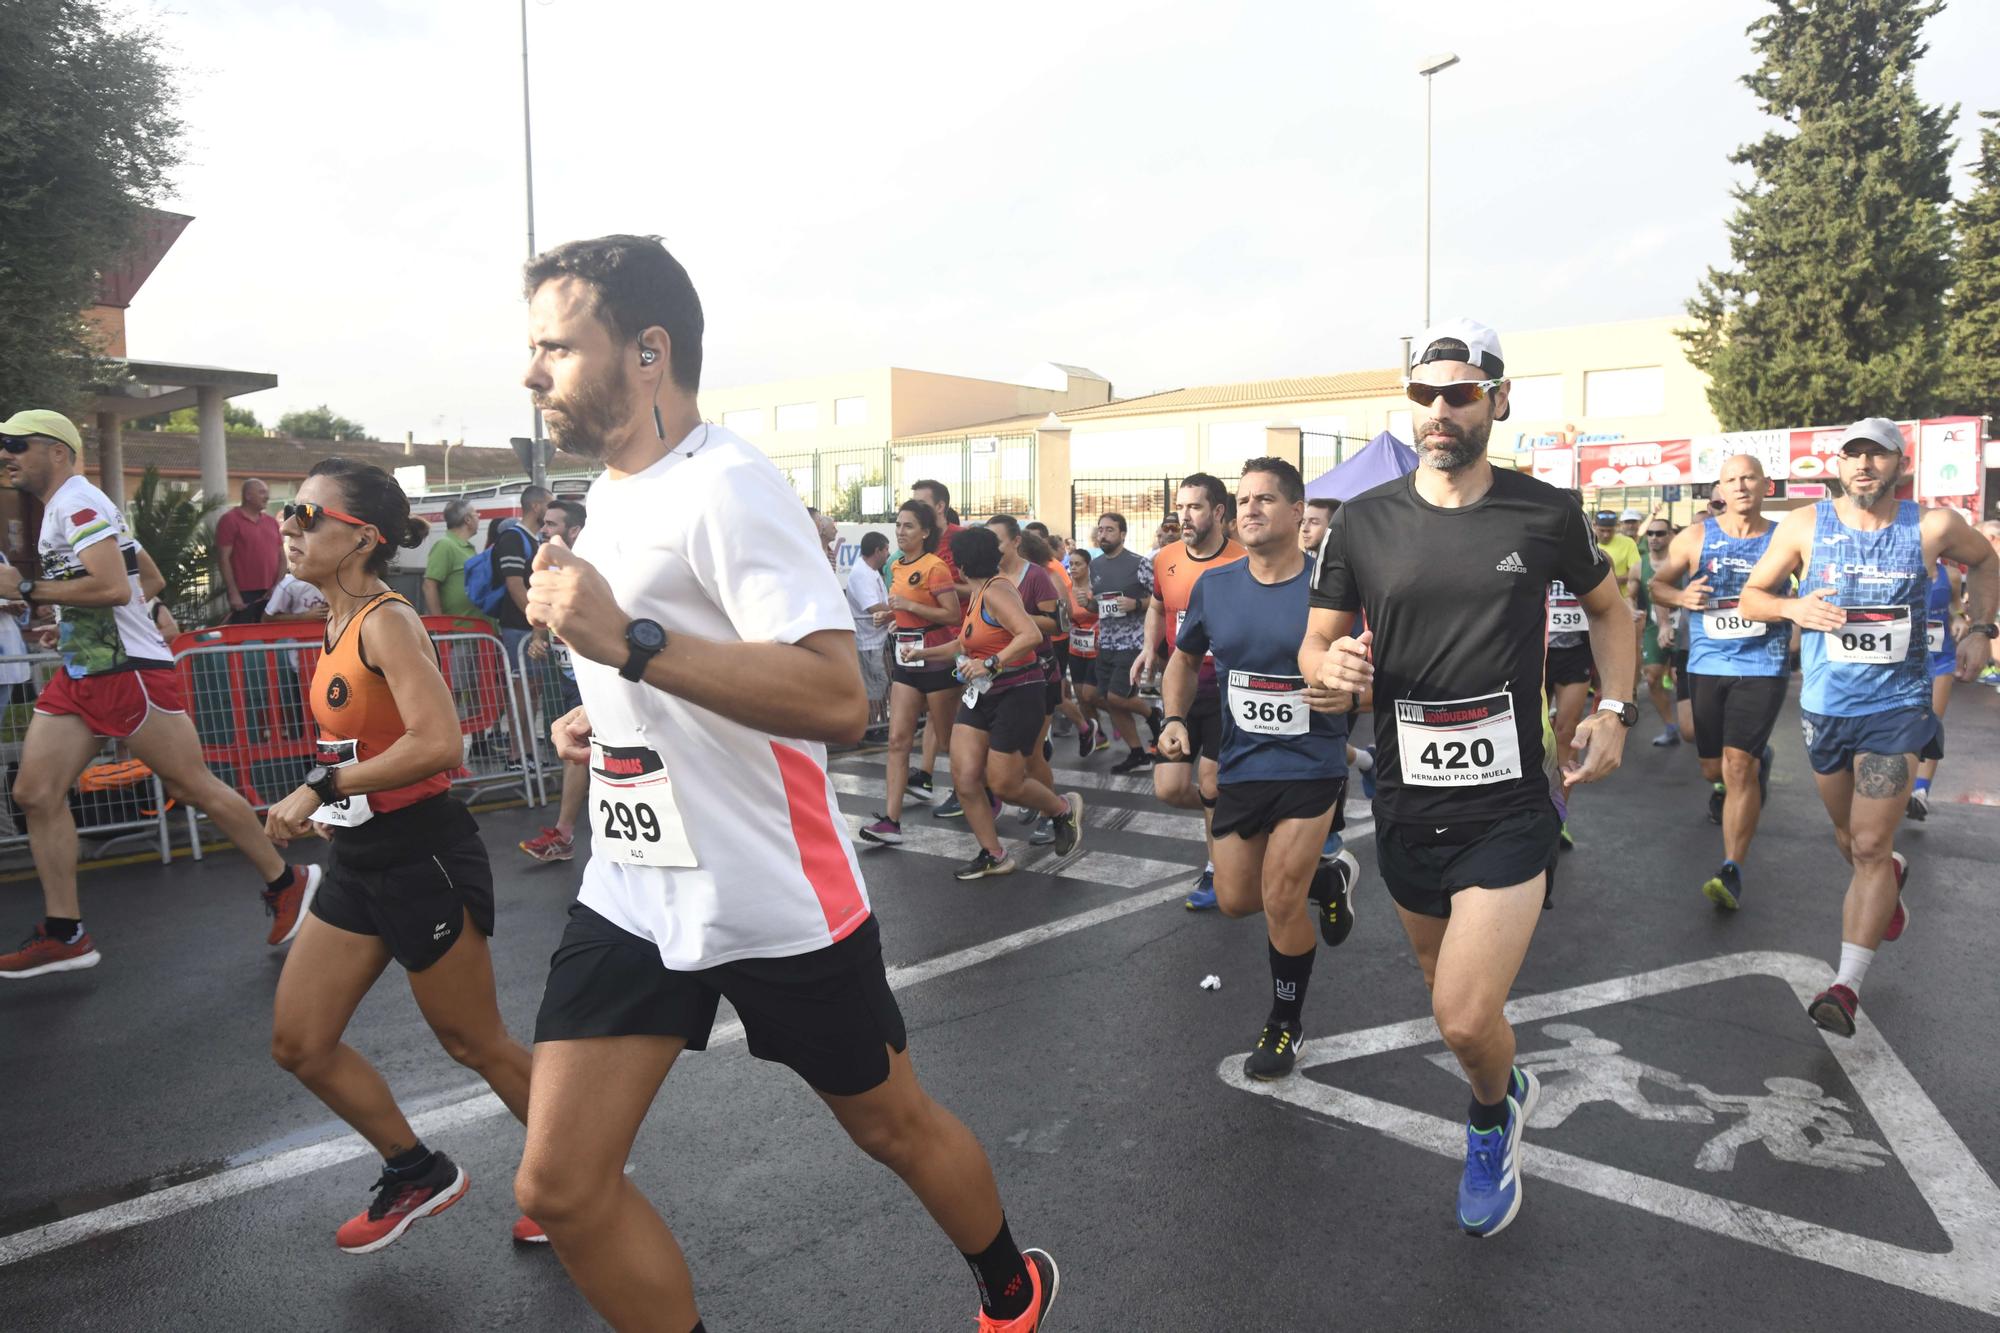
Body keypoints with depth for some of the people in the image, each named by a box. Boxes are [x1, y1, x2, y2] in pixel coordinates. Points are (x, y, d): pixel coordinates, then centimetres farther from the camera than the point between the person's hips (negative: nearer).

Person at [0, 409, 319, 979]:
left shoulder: (76, 502, -12)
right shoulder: (64, 506, 19)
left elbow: (114, 587, -25)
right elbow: (149, 577, 26)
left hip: (128, 671, -10)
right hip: (81, 673, 10)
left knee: (192, 786, -3)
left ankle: (285, 882, 10)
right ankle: (64, 934, 8)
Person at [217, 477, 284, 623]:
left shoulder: (272, 522, 15)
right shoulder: (230, 520, -3)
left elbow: (281, 557, 17)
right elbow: (223, 558, -8)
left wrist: (278, 585, 2)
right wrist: (233, 594, -14)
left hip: (270, 594, 6)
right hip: (243, 594, -6)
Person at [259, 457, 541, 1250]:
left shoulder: (387, 621, -19)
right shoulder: (339, 623, 8)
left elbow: (439, 744, -32)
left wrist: (321, 785, -27)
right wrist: (332, 807, 16)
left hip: (423, 858, -9)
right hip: (360, 863, 9)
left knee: (474, 1043, 6)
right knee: (298, 1043, 13)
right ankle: (418, 1175, 32)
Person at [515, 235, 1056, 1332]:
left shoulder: (726, 487, -19)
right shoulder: (609, 494, 10)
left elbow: (838, 700, -29)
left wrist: (628, 643, -33)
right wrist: (606, 716, 9)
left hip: (776, 903, -7)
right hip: (632, 896, 8)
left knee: (893, 1124, 15)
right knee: (558, 1185, 2)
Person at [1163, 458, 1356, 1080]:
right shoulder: (1213, 585, -1)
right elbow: (1185, 658, 14)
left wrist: (1354, 694, -27)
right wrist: (1175, 719, -2)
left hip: (1311, 766, -4)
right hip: (1239, 765, 5)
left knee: (1280, 904, -5)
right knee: (1235, 901, 11)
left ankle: (1286, 1022, 22)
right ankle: (1329, 879, 41)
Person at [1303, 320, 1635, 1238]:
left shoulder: (1546, 514, -4)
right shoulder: (1362, 523, -2)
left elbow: (1609, 610, 14)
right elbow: (1314, 646, 4)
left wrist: (1614, 708, -1)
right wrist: (1333, 664, -20)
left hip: (1508, 808, -3)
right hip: (1405, 805, 3)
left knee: (1465, 1019, -12)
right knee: (1444, 979, 21)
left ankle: (1494, 1114, 24)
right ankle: (1503, 1090, 53)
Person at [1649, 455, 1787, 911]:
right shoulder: (1695, 537, 4)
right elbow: (1657, 583, 10)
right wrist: (1681, 596, -11)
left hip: (1762, 667, -3)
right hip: (1706, 666, 3)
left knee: (1738, 766, -15)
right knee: (1713, 770, 13)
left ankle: (1732, 873, -11)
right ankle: (1759, 760, 51)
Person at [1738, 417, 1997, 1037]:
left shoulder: (1932, 525, -6)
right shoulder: (1806, 525, -6)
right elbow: (1750, 597, 0)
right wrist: (1794, 606, -20)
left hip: (1897, 708, -2)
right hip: (1825, 707, 2)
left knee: (1870, 847, -11)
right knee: (1850, 839, 20)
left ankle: (1847, 986, -10)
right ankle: (1892, 874, 55)